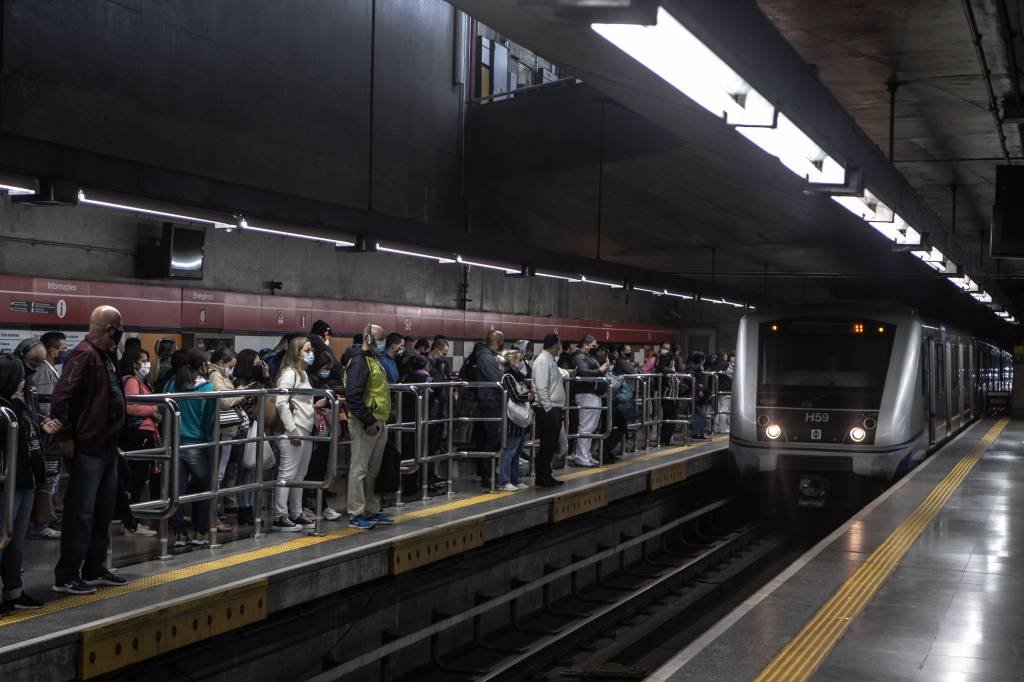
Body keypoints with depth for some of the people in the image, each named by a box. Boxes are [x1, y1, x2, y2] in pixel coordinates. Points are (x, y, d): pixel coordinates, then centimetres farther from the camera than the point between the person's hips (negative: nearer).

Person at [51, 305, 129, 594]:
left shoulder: (107, 356, 14)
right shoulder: (84, 355, -16)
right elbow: (61, 398, -23)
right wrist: (65, 438, -20)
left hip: (107, 448, 10)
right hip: (86, 450, -10)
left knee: (103, 513, 15)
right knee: (81, 514, -4)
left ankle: (94, 570, 25)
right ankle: (66, 577, 4)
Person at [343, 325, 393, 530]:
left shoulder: (373, 360, 18)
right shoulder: (359, 362, -14)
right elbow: (353, 397, -22)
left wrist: (381, 420, 17)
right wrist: (369, 420, -20)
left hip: (378, 423, 10)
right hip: (365, 425, -10)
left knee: (372, 471, 15)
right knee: (359, 470, -3)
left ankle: (372, 511, 24)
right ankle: (356, 515, 2)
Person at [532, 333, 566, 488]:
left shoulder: (551, 360, 17)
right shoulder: (542, 361, -15)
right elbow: (541, 387, -21)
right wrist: (548, 408, -22)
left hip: (554, 408, 10)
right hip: (547, 410, -10)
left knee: (552, 445, 14)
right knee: (547, 445, -4)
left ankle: (546, 475, 22)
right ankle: (542, 477, 2)